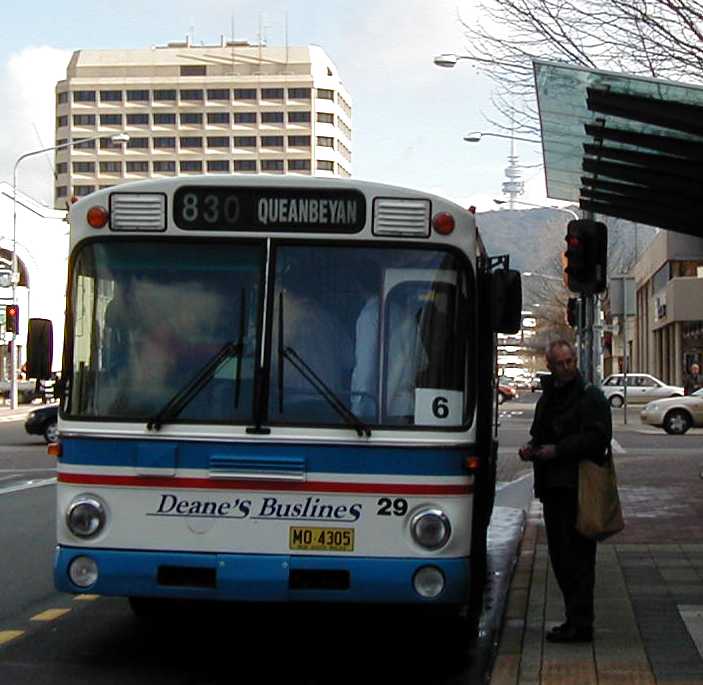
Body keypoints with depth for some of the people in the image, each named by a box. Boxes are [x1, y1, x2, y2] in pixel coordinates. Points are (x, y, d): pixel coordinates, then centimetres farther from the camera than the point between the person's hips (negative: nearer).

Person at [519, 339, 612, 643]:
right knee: (559, 556, 11)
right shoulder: (548, 397, 19)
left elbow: (597, 438, -16)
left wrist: (557, 450, -17)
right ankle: (575, 618, 19)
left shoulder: (590, 396, -5)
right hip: (552, 487, 8)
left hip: (578, 489, -8)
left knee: (577, 557, -8)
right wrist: (532, 448, 8)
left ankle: (580, 624, -5)